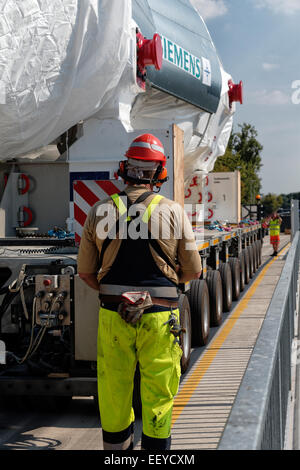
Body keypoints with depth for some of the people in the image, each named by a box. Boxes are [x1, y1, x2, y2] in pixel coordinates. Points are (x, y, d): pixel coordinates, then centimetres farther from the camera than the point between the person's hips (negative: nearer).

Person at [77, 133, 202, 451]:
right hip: (159, 317, -1)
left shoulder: (100, 211, -1)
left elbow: (85, 271, 4)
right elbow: (193, 271, -1)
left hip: (112, 315, 2)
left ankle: (116, 446, 29)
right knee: (158, 392, 10)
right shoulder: (173, 212, -5)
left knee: (114, 391, 16)